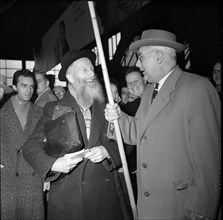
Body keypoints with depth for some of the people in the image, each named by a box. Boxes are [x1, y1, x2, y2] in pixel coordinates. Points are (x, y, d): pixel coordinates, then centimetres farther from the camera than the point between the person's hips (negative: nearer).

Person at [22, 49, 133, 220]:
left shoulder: (105, 109, 8)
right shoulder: (53, 109, 1)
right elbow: (31, 146, -4)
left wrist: (107, 151, -13)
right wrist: (53, 164, -21)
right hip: (68, 195, -2)